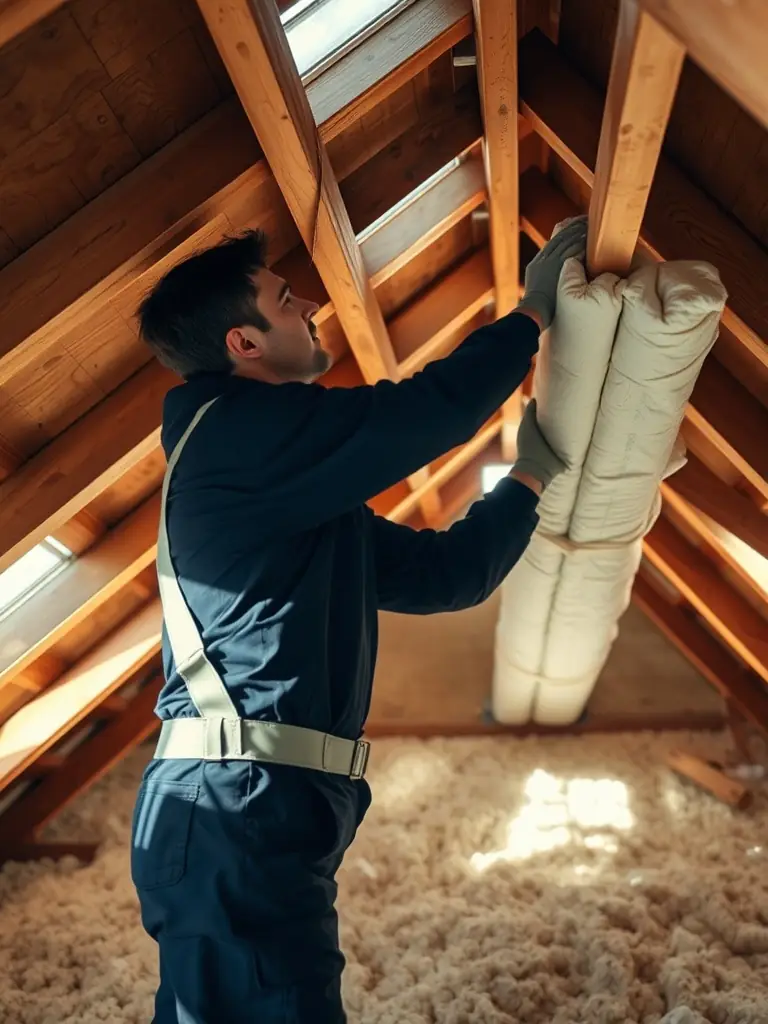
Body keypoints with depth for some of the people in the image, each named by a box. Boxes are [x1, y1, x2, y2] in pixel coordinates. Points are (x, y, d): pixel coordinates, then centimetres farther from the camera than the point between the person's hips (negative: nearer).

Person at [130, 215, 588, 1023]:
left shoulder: (307, 496, 20)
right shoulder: (238, 424, -9)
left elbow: (445, 571, 20)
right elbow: (429, 411, -10)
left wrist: (532, 474, 20)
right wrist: (533, 312, 5)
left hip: (252, 810, 10)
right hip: (237, 807, -10)